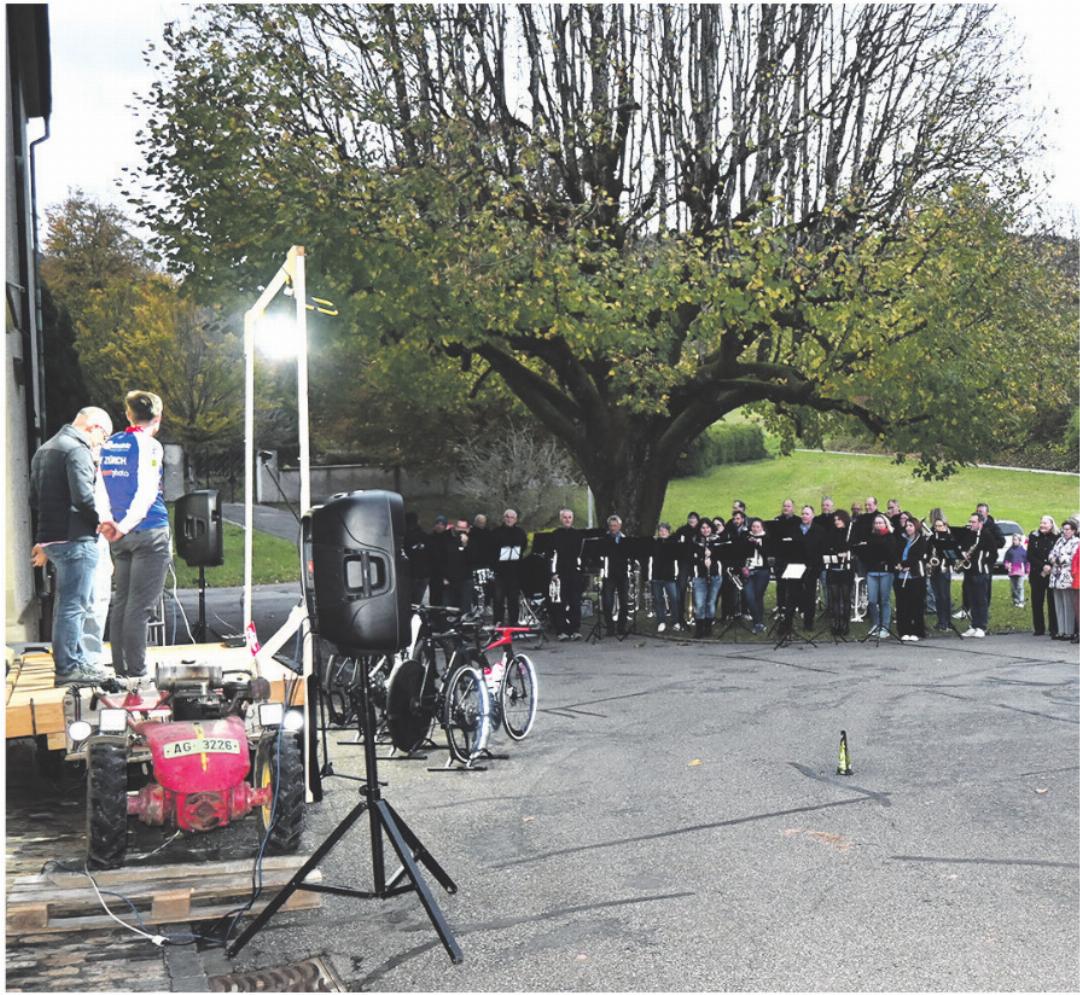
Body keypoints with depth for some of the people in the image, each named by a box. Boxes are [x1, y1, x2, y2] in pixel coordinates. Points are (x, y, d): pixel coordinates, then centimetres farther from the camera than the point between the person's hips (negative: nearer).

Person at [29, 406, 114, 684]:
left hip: (50, 537, 10)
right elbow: (83, 496, -22)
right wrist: (100, 519, -6)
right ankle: (68, 668, -2)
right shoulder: (78, 450, -12)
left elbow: (35, 499, 23)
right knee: (73, 605, -5)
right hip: (75, 538, -10)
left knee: (69, 604, 17)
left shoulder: (44, 450, 20)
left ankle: (77, 661, 23)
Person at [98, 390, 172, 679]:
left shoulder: (107, 446, 12)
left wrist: (106, 520, 6)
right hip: (150, 532, -7)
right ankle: (136, 673, -4)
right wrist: (125, 526, -24)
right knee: (140, 606, -6)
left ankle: (121, 670, 15)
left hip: (122, 536, 7)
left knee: (121, 603, 11)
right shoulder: (149, 445, -8)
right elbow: (147, 491, -19)